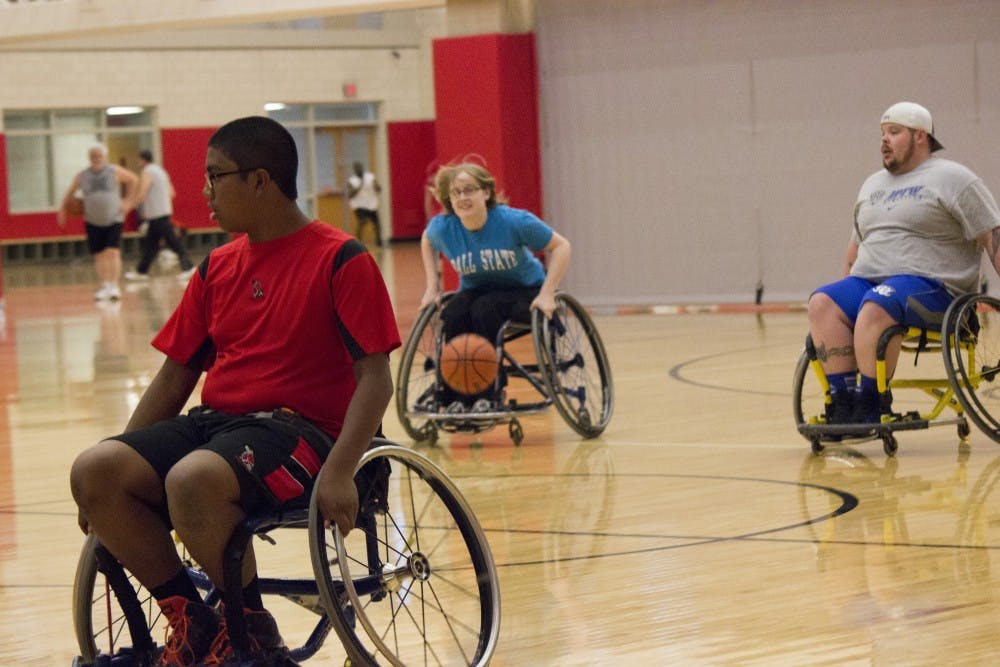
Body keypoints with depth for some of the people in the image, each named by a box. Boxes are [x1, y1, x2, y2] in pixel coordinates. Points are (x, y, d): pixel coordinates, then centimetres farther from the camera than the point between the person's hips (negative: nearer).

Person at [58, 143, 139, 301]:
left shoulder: (115, 172, -4)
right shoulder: (82, 176, 1)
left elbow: (133, 179, 10)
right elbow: (70, 193, 15)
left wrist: (129, 200, 5)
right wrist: (63, 210, 8)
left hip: (114, 219, -2)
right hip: (93, 222, 2)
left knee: (113, 252, -13)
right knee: (99, 255, 5)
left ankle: (114, 286, -13)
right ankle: (105, 286, 16)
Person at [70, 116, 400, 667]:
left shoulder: (341, 260, -6)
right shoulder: (217, 267, 14)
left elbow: (375, 377, -11)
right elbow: (176, 374, 18)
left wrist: (340, 470, -25)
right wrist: (124, 470, 11)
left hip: (299, 428, -7)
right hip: (216, 418, 7)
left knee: (193, 479, -36)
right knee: (94, 470, -18)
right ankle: (191, 622, -5)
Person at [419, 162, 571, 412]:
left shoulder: (514, 221, -24)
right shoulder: (442, 227, -15)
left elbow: (561, 246, -14)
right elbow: (427, 243, 12)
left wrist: (547, 294, -23)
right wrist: (431, 287, 2)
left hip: (523, 290, -3)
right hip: (476, 291, 3)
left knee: (484, 309, -34)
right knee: (453, 314, -30)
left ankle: (486, 395, -27)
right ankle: (455, 397, -24)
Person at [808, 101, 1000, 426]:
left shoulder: (953, 179, 3)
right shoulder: (872, 185, 25)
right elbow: (857, 245, 32)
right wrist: (845, 290, 24)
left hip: (930, 286, -7)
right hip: (867, 283, 7)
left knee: (875, 306, -37)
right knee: (822, 303, -23)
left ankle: (869, 406, -33)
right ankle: (842, 401, -29)